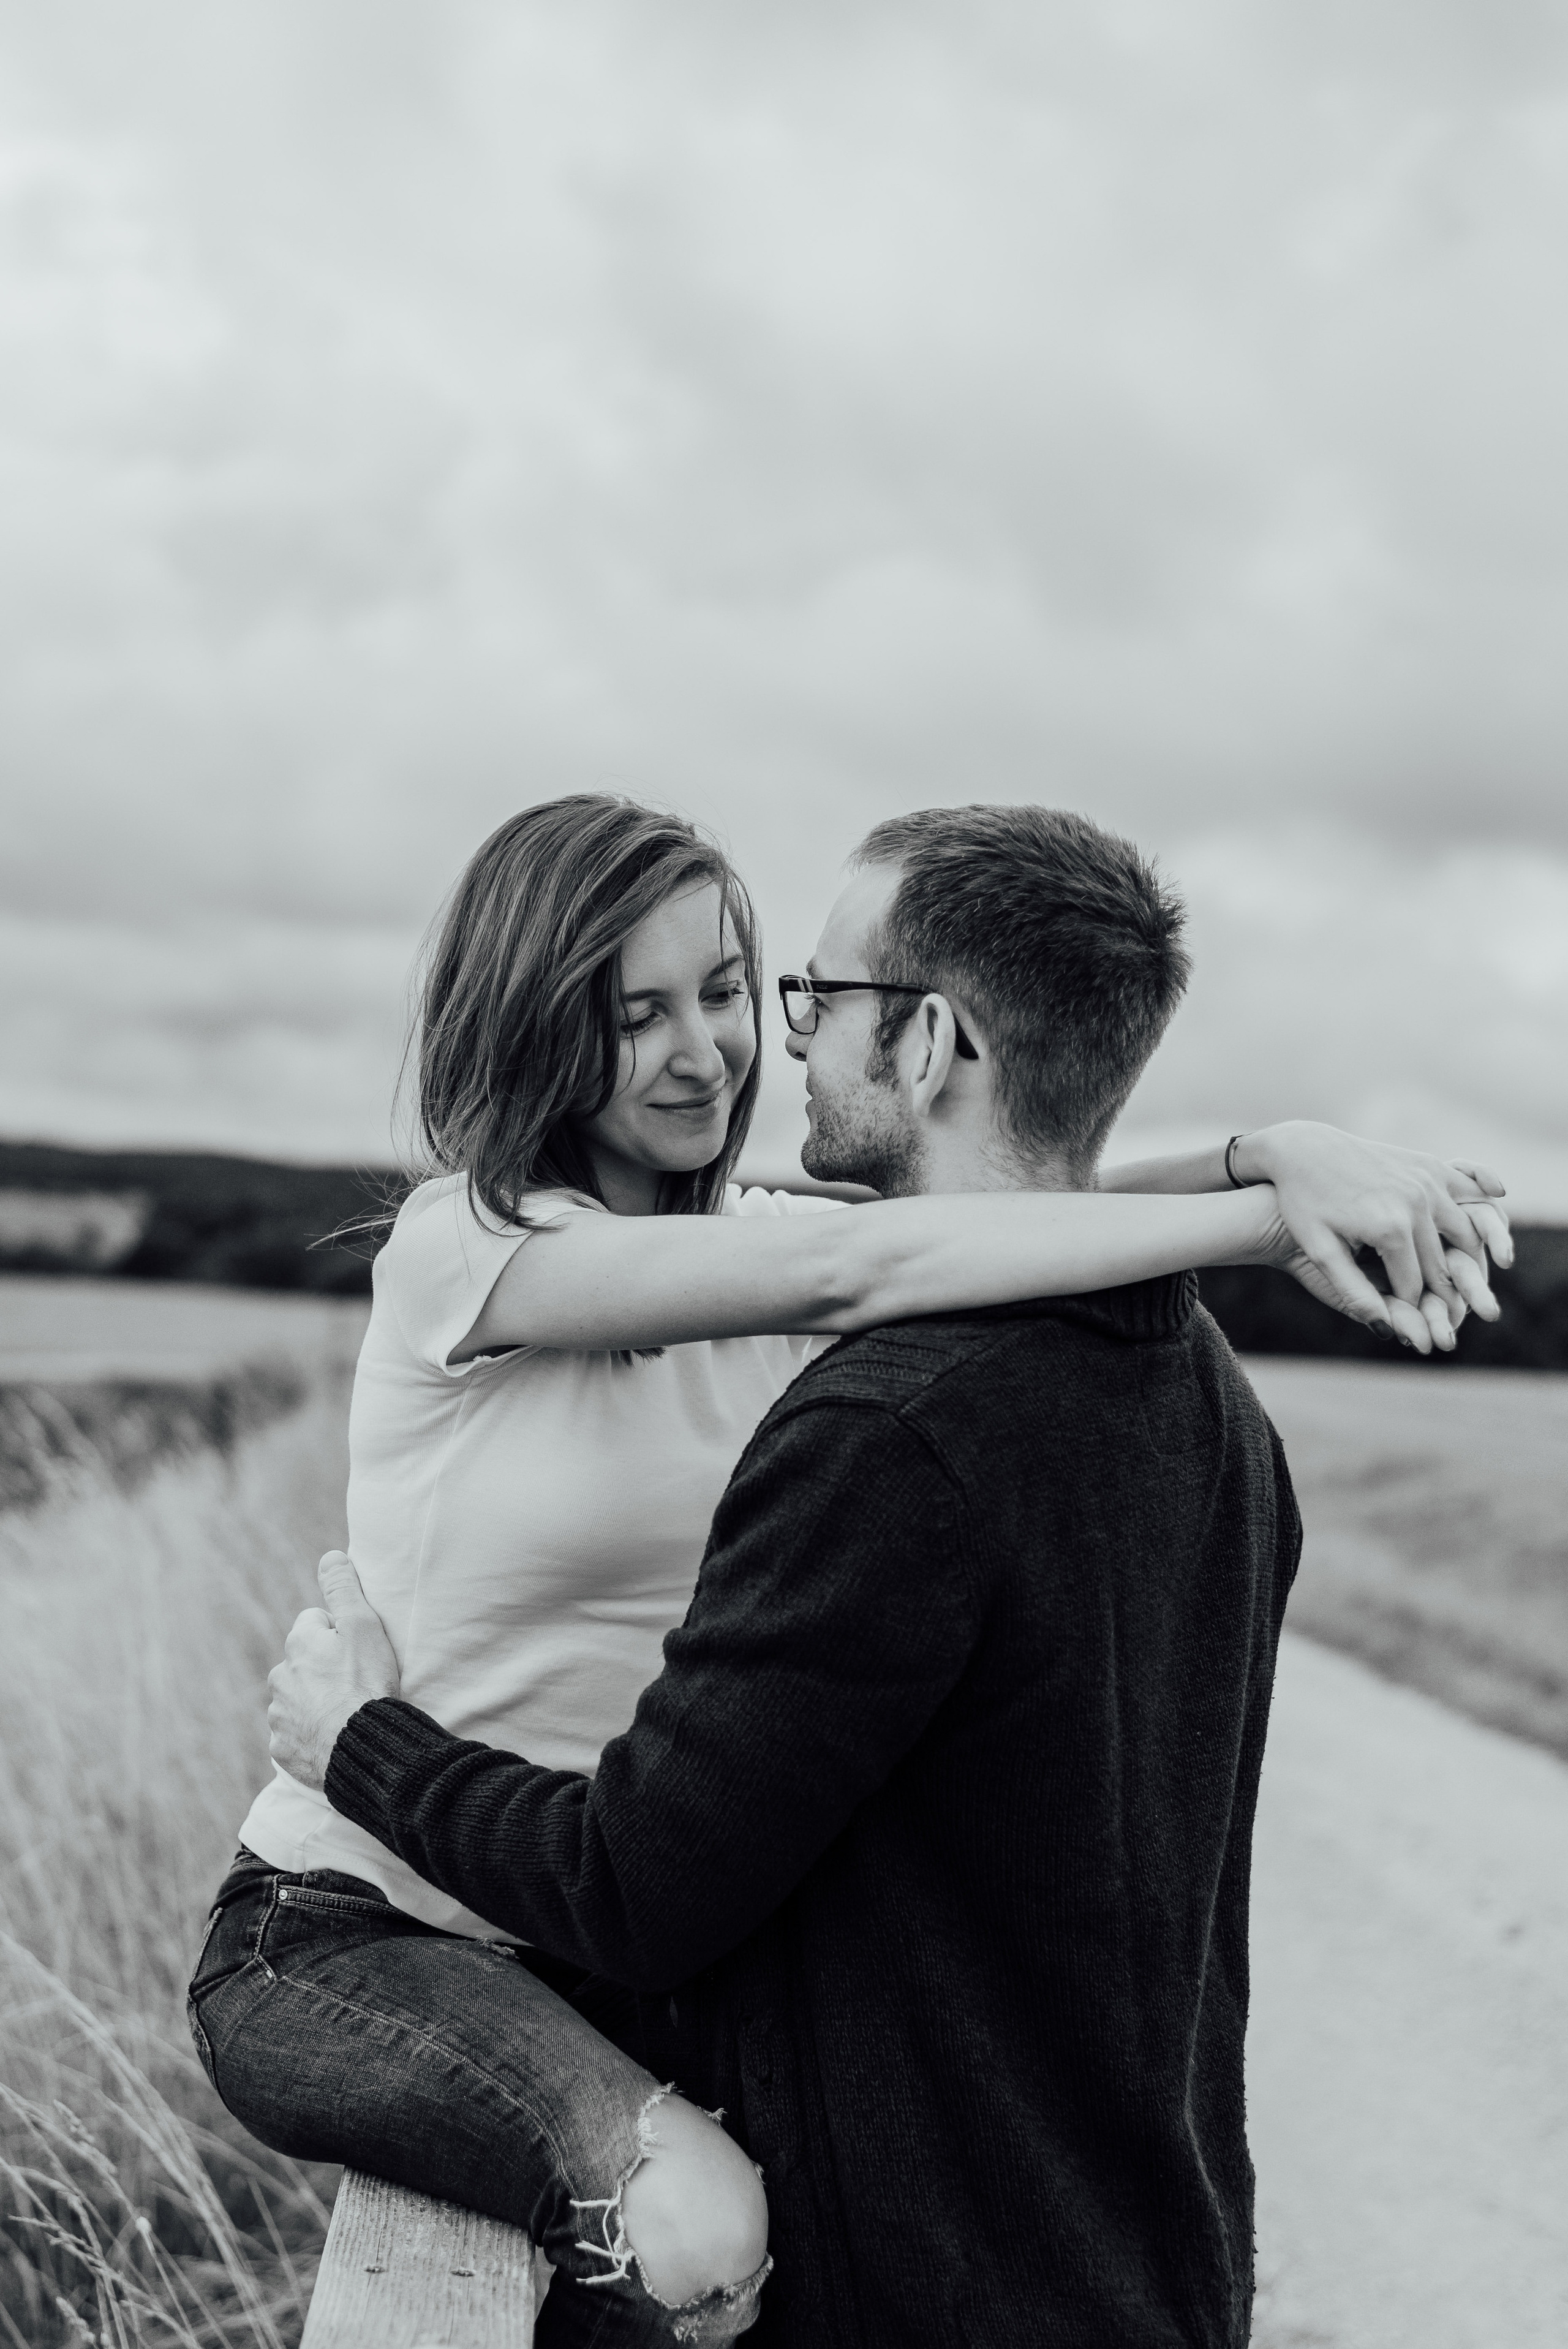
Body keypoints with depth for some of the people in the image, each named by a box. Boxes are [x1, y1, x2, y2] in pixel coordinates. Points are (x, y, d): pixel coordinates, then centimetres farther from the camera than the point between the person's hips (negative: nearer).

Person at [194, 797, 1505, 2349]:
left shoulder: (745, 1235, 3)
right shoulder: (466, 1244, -17)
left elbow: (1059, 1190, -6)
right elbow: (851, 1270, -30)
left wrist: (1271, 1155, -29)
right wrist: (1269, 1225, -33)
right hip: (345, 1937, -7)